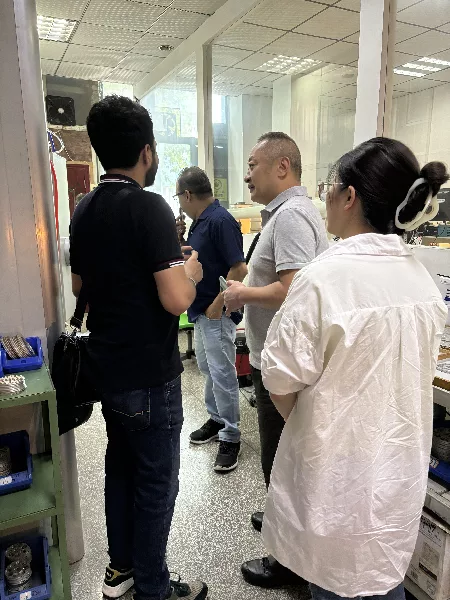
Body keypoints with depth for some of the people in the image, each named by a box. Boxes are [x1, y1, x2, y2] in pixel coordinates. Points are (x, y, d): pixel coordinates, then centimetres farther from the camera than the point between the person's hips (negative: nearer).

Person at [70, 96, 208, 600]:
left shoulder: (85, 209, 5)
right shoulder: (149, 208, -19)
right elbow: (175, 300, -26)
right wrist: (190, 272, -6)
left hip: (106, 367, 8)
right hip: (149, 375, -8)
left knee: (120, 464, 23)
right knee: (156, 481, 10)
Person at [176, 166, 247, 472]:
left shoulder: (220, 221, -19)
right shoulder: (200, 221, 11)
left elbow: (239, 269, -23)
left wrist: (218, 305, -20)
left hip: (216, 313, -10)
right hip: (201, 310, 10)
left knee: (222, 374, -1)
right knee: (208, 368, 20)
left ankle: (231, 437, 13)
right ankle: (217, 419, 36)